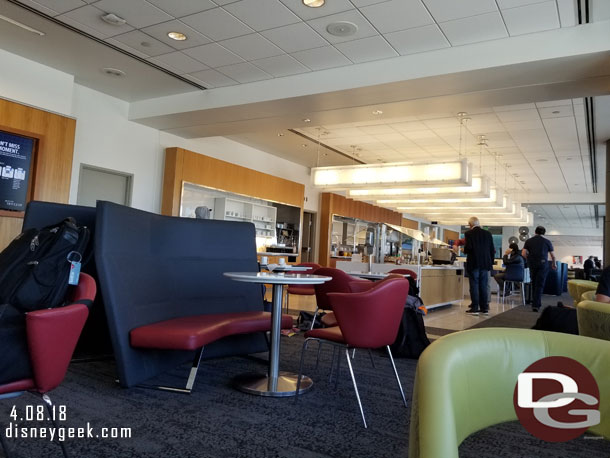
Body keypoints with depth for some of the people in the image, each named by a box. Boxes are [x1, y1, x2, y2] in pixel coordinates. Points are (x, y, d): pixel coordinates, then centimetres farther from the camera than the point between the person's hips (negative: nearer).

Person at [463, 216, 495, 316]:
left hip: (473, 263, -4)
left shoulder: (468, 233, -7)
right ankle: (484, 308, 13)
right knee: (483, 286, 9)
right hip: (485, 263, 4)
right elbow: (492, 250, 7)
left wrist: (464, 251, 6)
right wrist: (491, 262, 15)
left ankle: (474, 308, -1)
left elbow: (468, 248, -16)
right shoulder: (488, 233, 7)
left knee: (474, 285, -1)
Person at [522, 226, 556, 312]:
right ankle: (535, 305, -8)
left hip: (532, 264, 2)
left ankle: (537, 303, 25)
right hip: (543, 264, -2)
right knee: (540, 285, -1)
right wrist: (554, 264, 20)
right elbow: (553, 255, 4)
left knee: (534, 283, 16)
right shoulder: (547, 241, 1)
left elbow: (523, 253, -5)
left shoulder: (528, 241, 4)